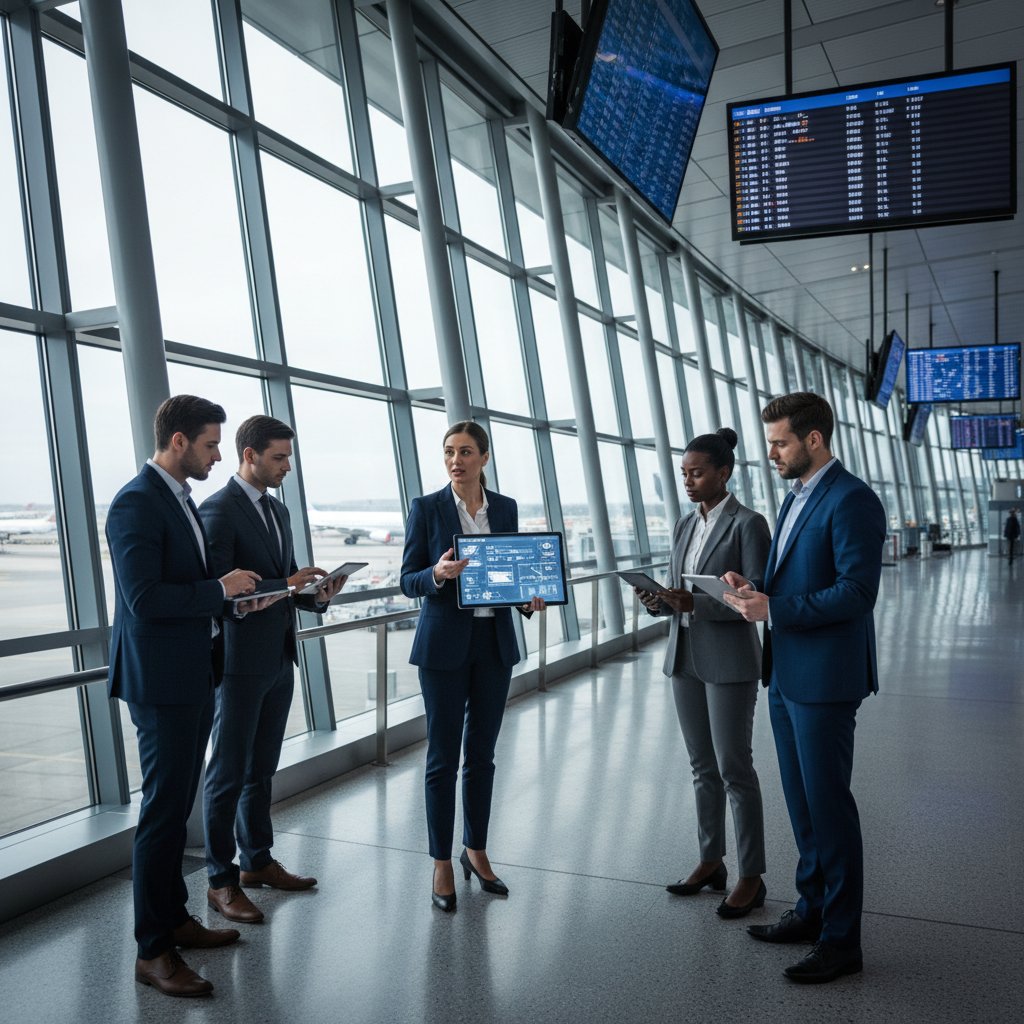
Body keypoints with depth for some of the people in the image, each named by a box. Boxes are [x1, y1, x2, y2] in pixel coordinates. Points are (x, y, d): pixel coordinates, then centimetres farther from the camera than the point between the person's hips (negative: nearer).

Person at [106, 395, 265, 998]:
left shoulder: (181, 498, 13)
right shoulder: (136, 502, -17)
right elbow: (144, 599, -24)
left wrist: (233, 594, 6)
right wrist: (220, 590, -17)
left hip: (195, 676, 10)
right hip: (161, 681, -10)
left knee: (177, 806, 18)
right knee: (164, 812, -1)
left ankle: (174, 919, 32)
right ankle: (153, 951, 12)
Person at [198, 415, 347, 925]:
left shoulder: (278, 510, 13)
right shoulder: (217, 510, -13)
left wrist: (317, 594, -2)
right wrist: (286, 584, -23)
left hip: (279, 659, 8)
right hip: (240, 662, -8)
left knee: (261, 769, 17)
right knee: (228, 775, 3)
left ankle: (257, 861, 30)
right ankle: (221, 881, 15)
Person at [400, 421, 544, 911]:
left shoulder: (506, 508, 6)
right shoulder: (426, 508, -4)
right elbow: (408, 580, -5)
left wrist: (528, 599, -7)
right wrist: (438, 574, -25)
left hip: (495, 641, 4)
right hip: (444, 644, -3)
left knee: (482, 753, 12)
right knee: (443, 756, 4)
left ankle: (476, 851, 28)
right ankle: (442, 864, 18)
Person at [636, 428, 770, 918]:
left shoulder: (748, 524, -10)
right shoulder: (684, 525, 11)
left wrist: (697, 603, -25)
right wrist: (657, 601, -7)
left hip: (729, 662, -7)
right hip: (684, 656, 7)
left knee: (734, 767, 0)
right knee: (703, 767, 15)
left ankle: (751, 876, 13)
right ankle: (711, 861, 28)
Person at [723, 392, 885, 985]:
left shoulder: (851, 500, -16)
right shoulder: (795, 497, 13)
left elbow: (858, 592, -22)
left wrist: (772, 608, -22)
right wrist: (755, 589, 0)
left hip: (824, 679, -9)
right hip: (785, 674, 9)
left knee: (829, 805, 2)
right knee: (802, 803, 18)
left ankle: (841, 941, 16)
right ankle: (813, 911, 33)